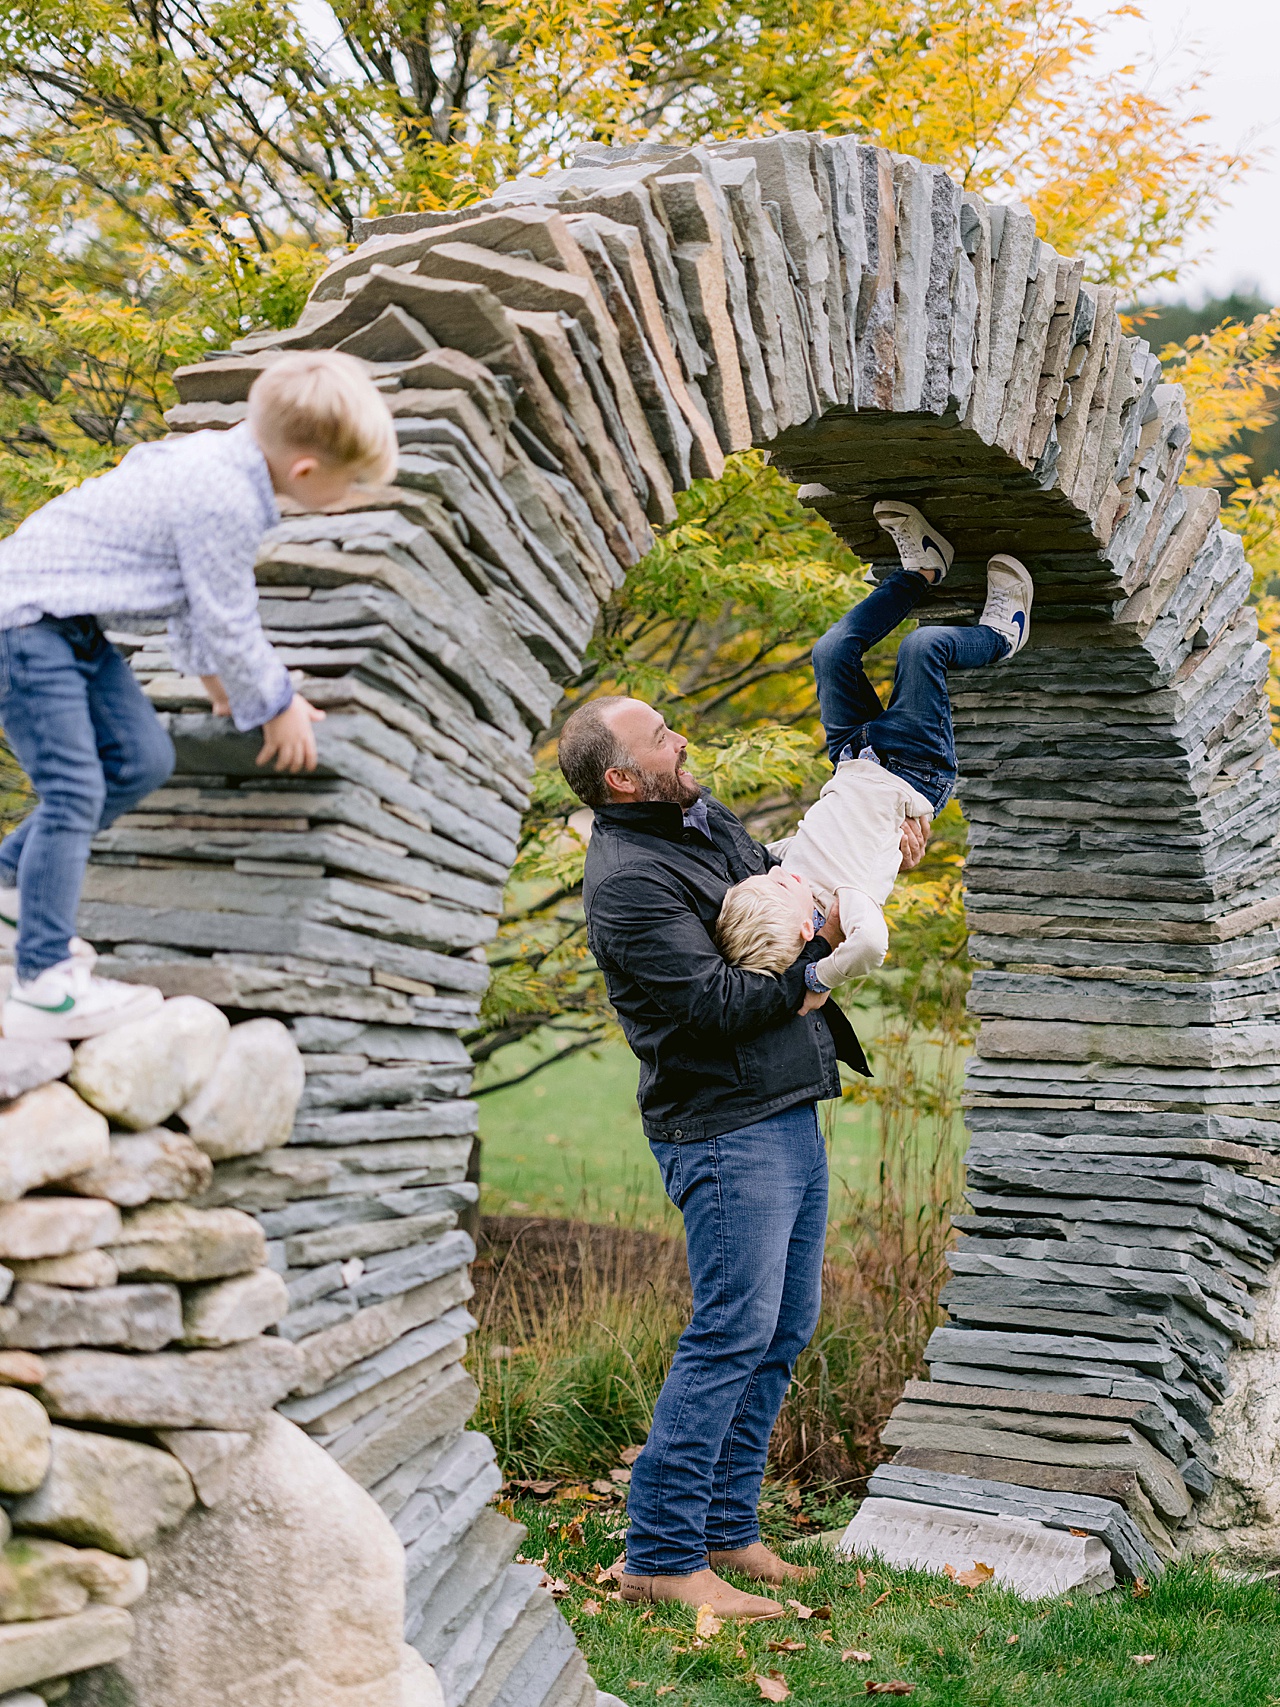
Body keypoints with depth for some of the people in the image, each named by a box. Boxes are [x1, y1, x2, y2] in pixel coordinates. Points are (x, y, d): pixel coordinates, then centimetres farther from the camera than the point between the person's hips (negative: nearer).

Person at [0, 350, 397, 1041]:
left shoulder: (224, 458, 5)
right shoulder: (224, 501, -26)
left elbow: (201, 596, 21)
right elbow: (228, 625, -17)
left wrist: (216, 675, 32)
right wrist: (275, 706, 0)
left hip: (69, 624, 10)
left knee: (141, 759, 11)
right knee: (73, 790, -12)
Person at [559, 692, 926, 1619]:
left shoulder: (706, 817, 13)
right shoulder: (629, 879, -17)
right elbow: (716, 1003, -22)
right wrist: (820, 947, -13)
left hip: (791, 1116, 10)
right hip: (726, 1129, -10)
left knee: (785, 1328, 13)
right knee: (733, 1333, -10)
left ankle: (727, 1526, 22)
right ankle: (661, 1554, -3)